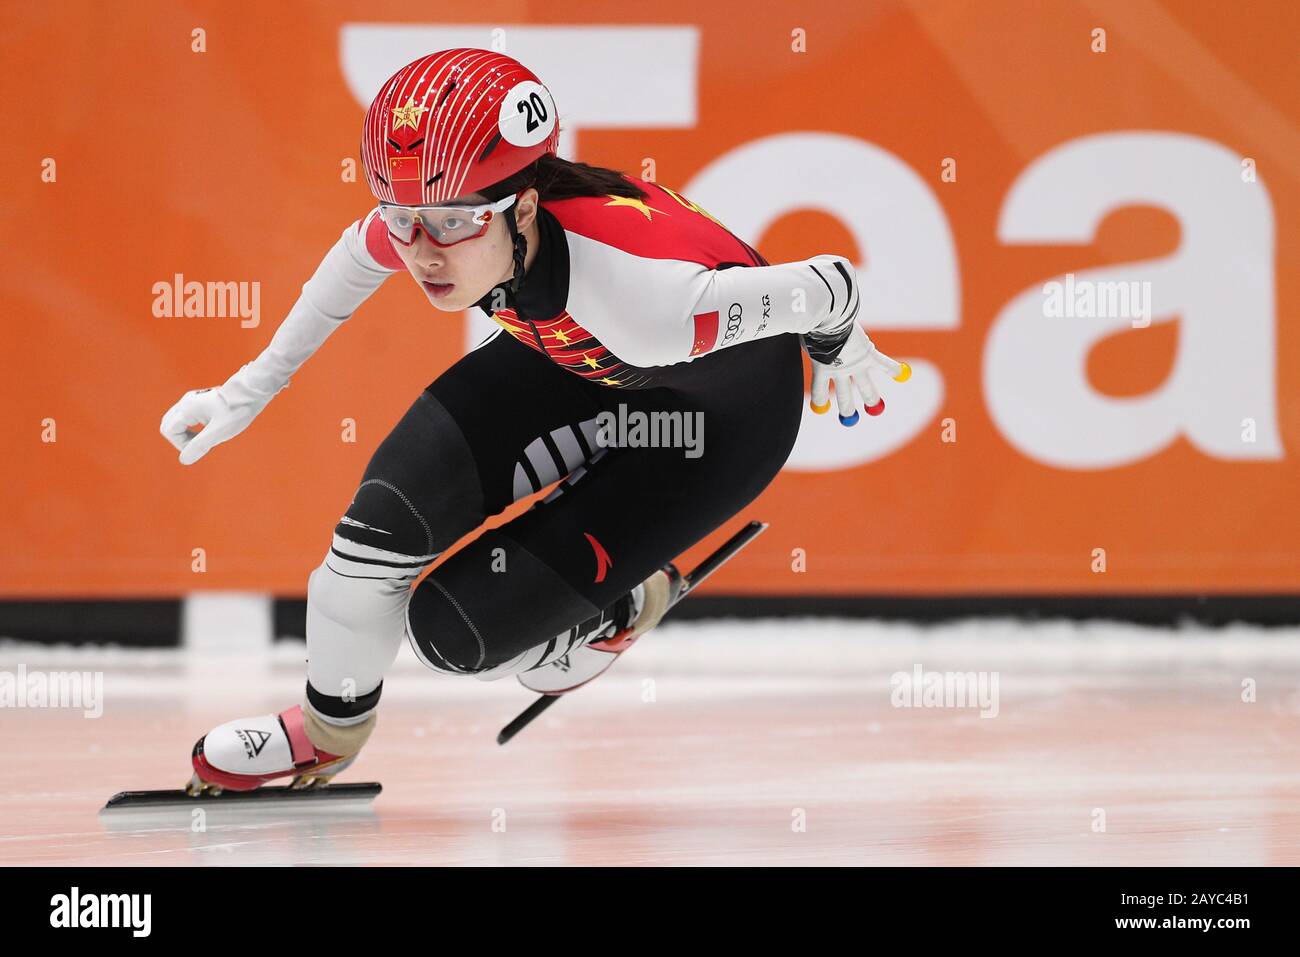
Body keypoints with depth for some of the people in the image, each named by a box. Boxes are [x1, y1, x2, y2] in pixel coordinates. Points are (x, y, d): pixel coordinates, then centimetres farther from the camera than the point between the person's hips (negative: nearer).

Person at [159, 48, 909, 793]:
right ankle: (329, 733, 15)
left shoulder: (634, 288, -44)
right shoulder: (434, 215, -26)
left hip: (729, 412, -5)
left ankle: (625, 605, 20)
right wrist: (253, 387, 7)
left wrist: (839, 349, -5)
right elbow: (361, 254, 0)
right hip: (578, 359, 5)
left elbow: (827, 286, -29)